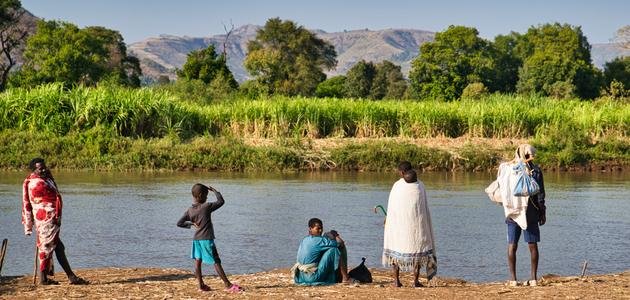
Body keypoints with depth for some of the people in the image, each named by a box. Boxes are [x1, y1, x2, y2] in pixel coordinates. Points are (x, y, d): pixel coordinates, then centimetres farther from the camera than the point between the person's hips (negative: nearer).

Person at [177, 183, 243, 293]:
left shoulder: (189, 210, 2)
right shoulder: (207, 206, -14)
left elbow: (179, 223, 3)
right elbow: (221, 201, -7)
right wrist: (214, 191, 4)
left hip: (196, 239, 6)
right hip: (207, 239, -6)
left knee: (198, 261, 10)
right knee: (216, 262, -5)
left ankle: (201, 285, 11)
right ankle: (228, 285, -3)